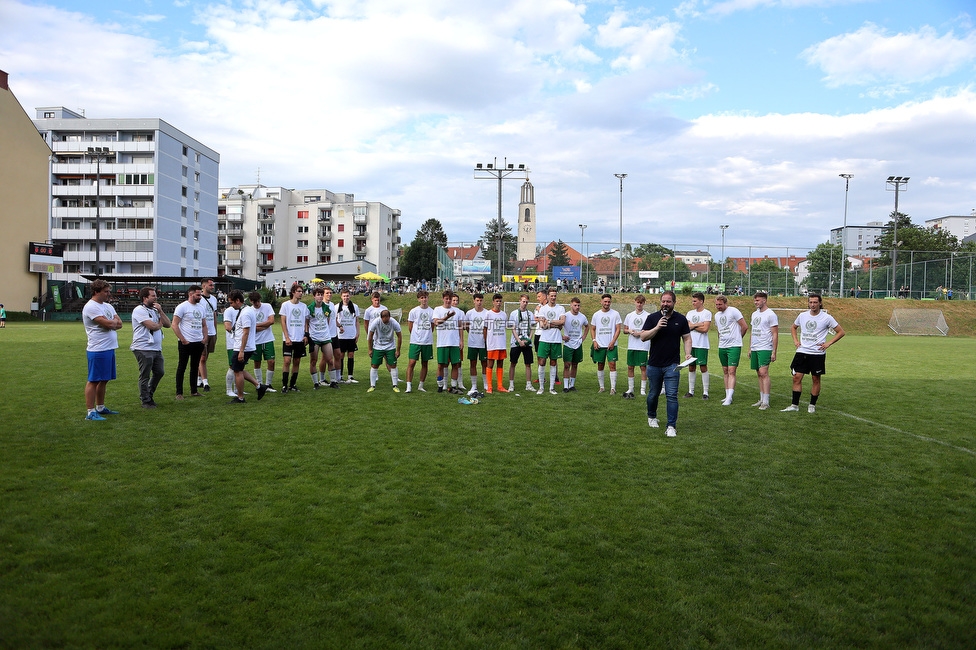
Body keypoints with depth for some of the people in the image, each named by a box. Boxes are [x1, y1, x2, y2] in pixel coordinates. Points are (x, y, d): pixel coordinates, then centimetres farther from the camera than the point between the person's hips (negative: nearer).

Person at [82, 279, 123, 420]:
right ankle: (90, 412, 0)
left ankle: (100, 408, 26)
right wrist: (115, 321, 1)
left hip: (110, 349, 9)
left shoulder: (108, 306, 16)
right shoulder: (91, 307, -12)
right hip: (98, 350, -9)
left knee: (104, 380, 16)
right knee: (94, 380, -4)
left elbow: (119, 324, 9)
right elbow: (108, 324, -20)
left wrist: (112, 323, -11)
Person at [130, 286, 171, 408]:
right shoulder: (139, 310, -11)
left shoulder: (154, 310, 16)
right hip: (144, 349, -8)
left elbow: (168, 324, 9)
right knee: (145, 376, 1)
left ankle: (148, 395, 31)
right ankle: (146, 401, 11)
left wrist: (160, 311, -2)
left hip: (156, 349, 8)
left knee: (159, 372, 14)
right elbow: (152, 326, -21)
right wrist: (160, 324, 1)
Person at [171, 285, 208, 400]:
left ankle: (194, 391, 22)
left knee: (195, 367, 13)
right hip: (186, 343, -7)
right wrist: (183, 340, -15)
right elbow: (174, 325, -12)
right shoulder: (182, 307, -8)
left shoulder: (200, 307, 13)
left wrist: (205, 338, 6)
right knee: (182, 367, 1)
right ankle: (179, 393, 7)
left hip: (199, 343, 7)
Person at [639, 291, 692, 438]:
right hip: (654, 364, 1)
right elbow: (643, 337, -6)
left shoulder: (681, 319, 3)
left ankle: (672, 426, -5)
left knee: (672, 395, -8)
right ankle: (652, 417, 38)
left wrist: (687, 354, -8)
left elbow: (687, 338, 7)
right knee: (653, 394, 14)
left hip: (672, 365, -1)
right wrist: (657, 327, -19)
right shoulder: (652, 318, 1)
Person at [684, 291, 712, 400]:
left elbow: (705, 329, -13)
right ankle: (691, 391, 15)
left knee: (703, 367, -3)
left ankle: (705, 392, 2)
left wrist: (692, 326, -3)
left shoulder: (707, 313, -3)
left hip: (702, 345, -5)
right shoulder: (690, 313, 13)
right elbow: (687, 326, 0)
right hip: (691, 344, 5)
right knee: (691, 367, 8)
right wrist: (699, 324, -10)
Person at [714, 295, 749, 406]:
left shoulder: (733, 311, -9)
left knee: (731, 371, -12)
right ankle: (728, 396, 18)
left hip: (734, 346, -7)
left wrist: (737, 338, 6)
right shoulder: (717, 315, 13)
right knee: (725, 371, 10)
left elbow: (745, 327, -6)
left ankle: (729, 398, -16)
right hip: (722, 347, 7)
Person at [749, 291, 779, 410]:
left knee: (763, 373, -12)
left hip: (765, 349, -8)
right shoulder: (754, 314, 16)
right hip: (754, 349, 8)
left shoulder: (770, 314, -8)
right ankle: (762, 399, 15)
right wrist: (750, 349, 18)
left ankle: (766, 402, -11)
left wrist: (774, 352, -13)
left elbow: (775, 334, -9)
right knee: (759, 374, 10)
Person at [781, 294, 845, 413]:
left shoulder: (827, 318, -5)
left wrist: (828, 343, -7)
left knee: (816, 379, 5)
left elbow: (841, 332, 1)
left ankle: (812, 405, 17)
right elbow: (794, 327, 26)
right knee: (797, 377, -2)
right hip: (802, 352, 3)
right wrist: (795, 340, 11)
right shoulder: (802, 315, 6)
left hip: (818, 354, -3)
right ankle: (795, 405, 4)